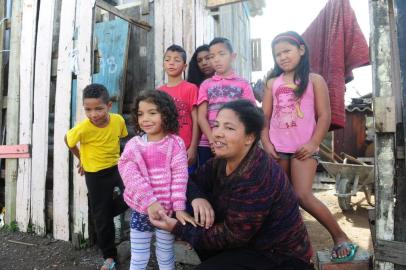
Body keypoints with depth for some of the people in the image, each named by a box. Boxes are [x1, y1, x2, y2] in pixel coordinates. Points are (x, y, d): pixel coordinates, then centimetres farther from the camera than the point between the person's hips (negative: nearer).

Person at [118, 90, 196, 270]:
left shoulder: (175, 144, -8)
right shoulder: (133, 145, -4)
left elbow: (179, 177, -11)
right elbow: (131, 177, -13)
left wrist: (179, 207, -16)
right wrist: (149, 202, -22)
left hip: (167, 210, -1)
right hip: (140, 210, 1)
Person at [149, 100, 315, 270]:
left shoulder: (256, 178, -30)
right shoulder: (222, 161, -5)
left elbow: (232, 235, -25)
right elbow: (193, 180, 4)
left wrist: (177, 228, -22)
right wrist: (198, 198, -18)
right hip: (248, 242, 8)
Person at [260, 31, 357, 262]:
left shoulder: (314, 80, 3)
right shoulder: (273, 83, 11)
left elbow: (324, 116, -2)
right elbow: (265, 116, 8)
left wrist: (313, 144, -12)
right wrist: (266, 143, -3)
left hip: (303, 149, -4)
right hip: (277, 149, 4)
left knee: (303, 195, -12)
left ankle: (340, 237, 8)